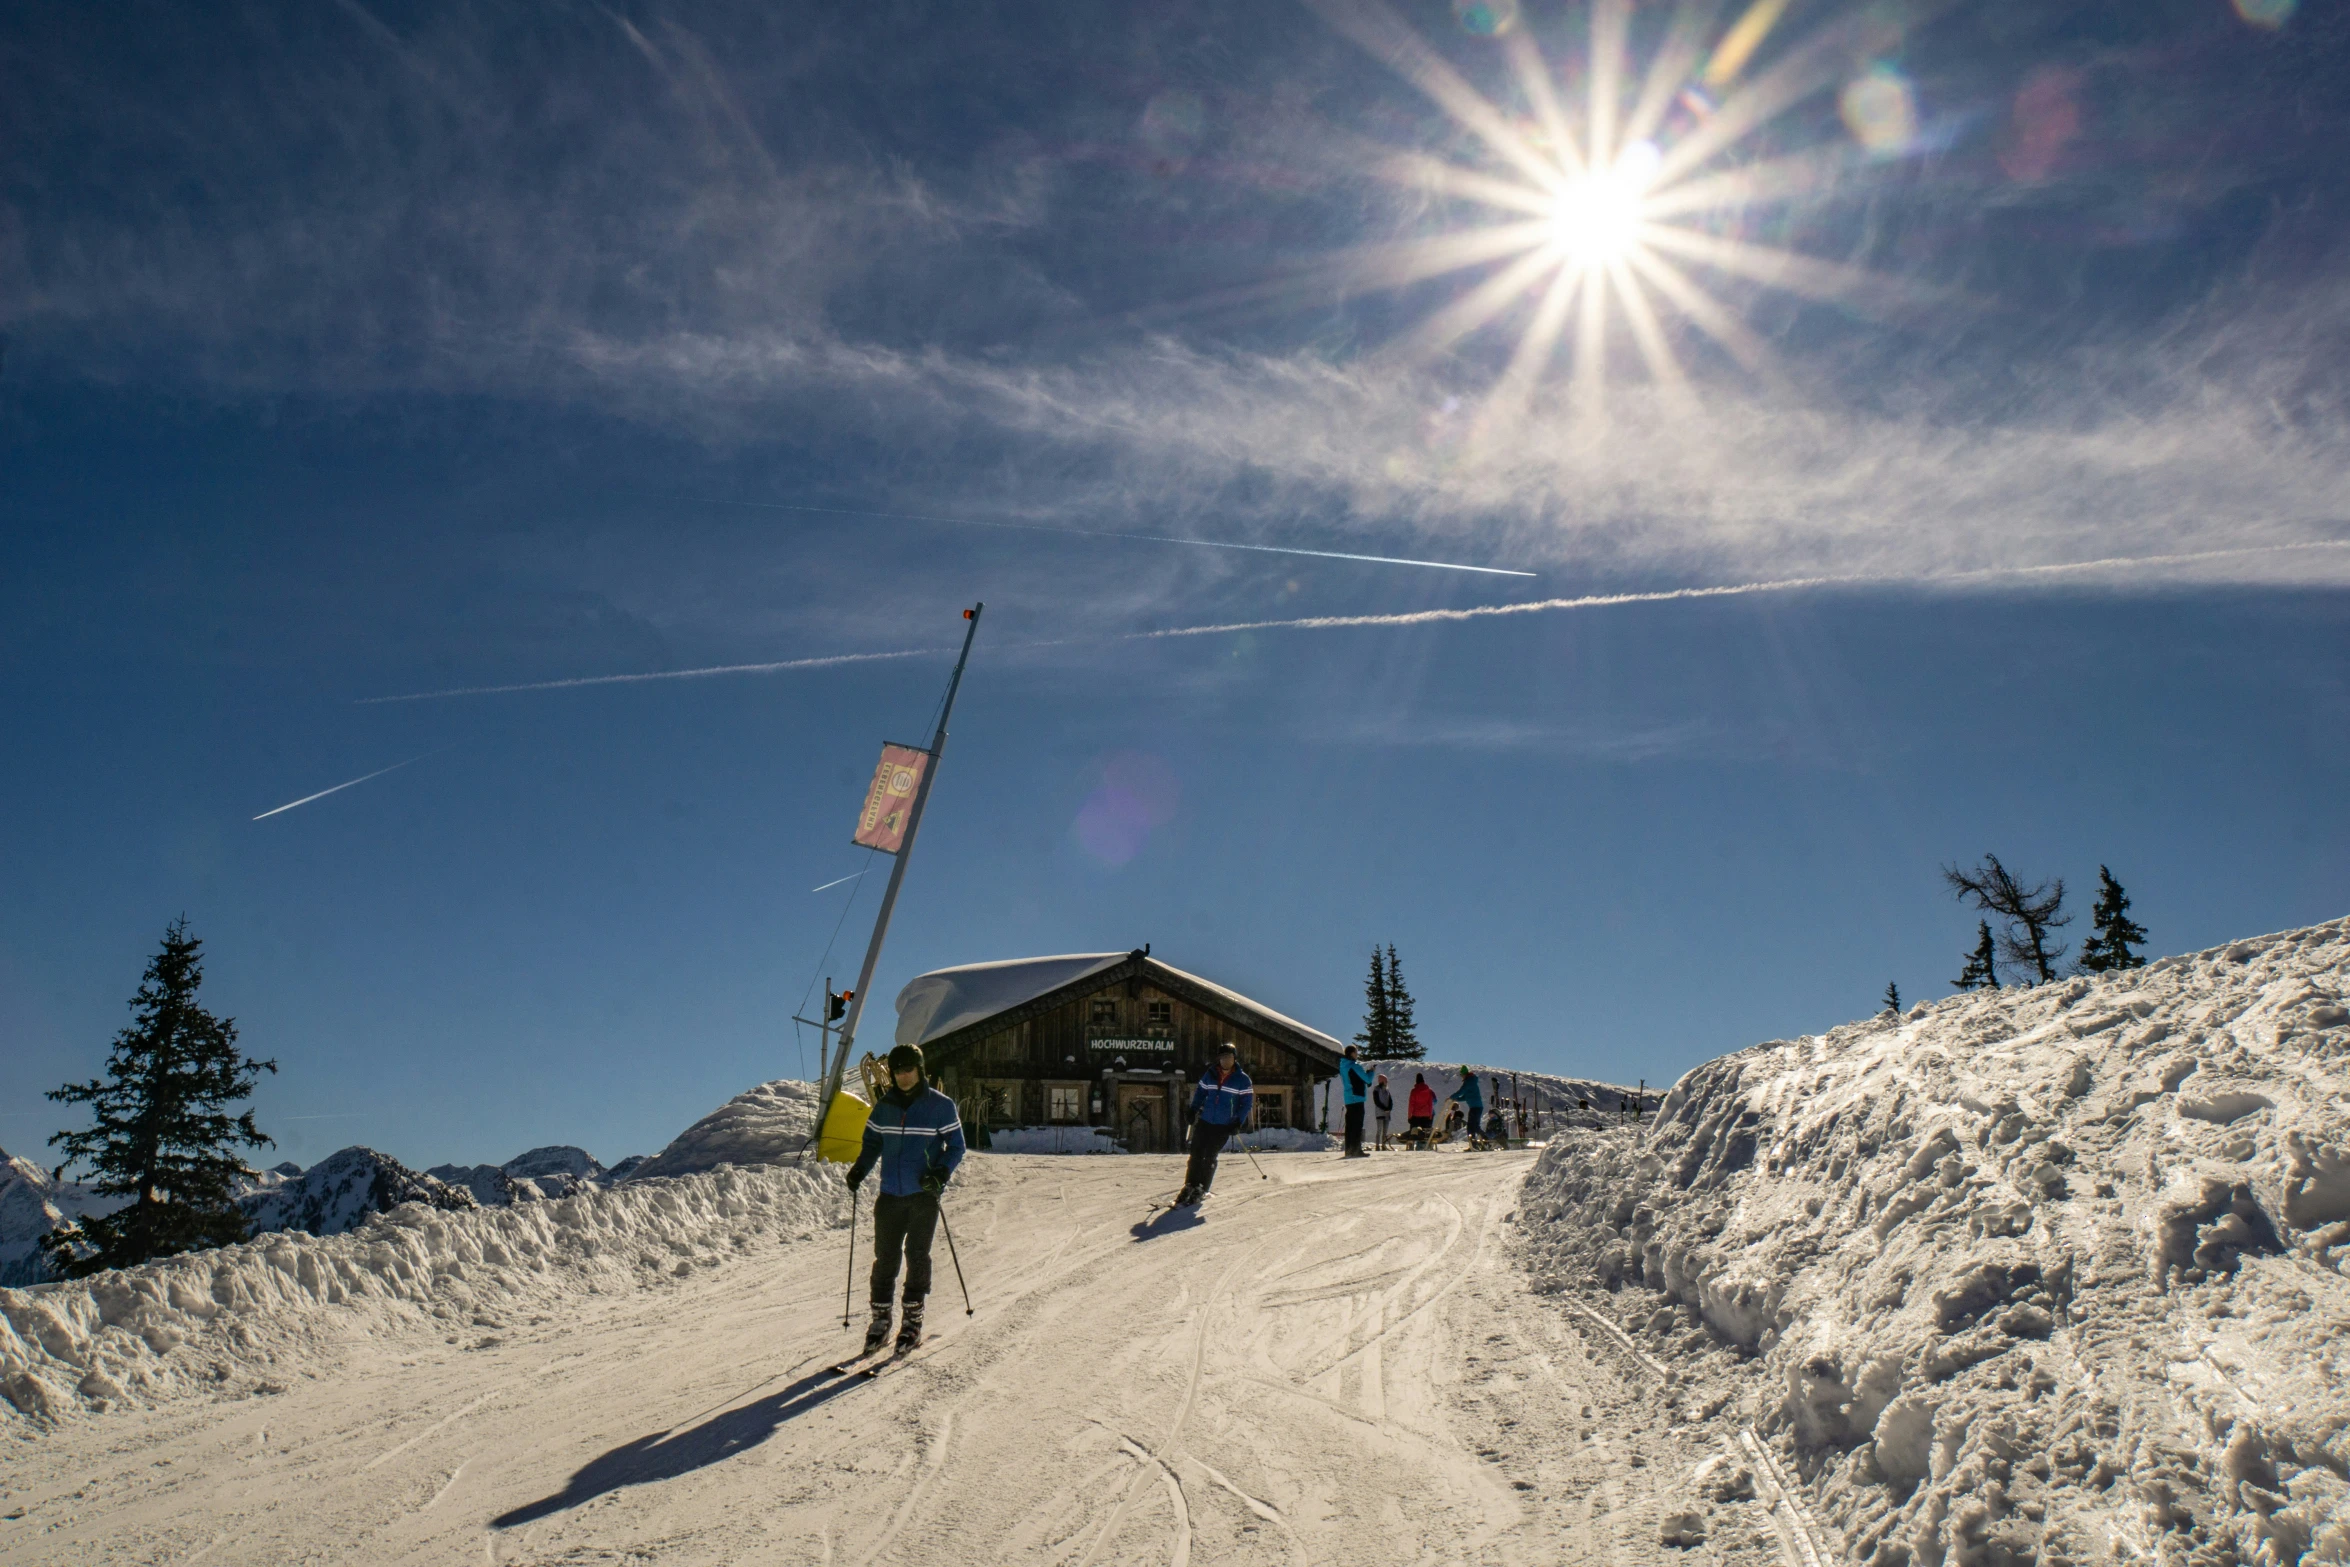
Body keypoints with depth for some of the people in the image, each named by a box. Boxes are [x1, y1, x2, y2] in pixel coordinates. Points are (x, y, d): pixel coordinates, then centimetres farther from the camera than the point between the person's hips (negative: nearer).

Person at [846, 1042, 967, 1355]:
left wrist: (941, 1173, -16)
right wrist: (860, 1169, -3)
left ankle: (913, 1320, 10)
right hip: (890, 1194, 3)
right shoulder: (884, 1107, 7)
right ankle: (880, 1319, 11)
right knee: (885, 1257, 2)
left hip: (924, 1195, -3)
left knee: (917, 1256, 1)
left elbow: (956, 1147, 0)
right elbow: (872, 1143, 16)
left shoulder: (940, 1105, -3)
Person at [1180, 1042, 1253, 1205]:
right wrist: (1193, 1111, 4)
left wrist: (1238, 1123, -11)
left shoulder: (1242, 1079, -5)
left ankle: (1202, 1189, 10)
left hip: (1224, 1126, -3)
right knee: (1196, 1153, 2)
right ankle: (1191, 1185, 14)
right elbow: (1200, 1093, 15)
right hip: (1204, 1122, 3)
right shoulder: (1210, 1075, 5)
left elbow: (1247, 1103, -3)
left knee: (1210, 1157, -2)